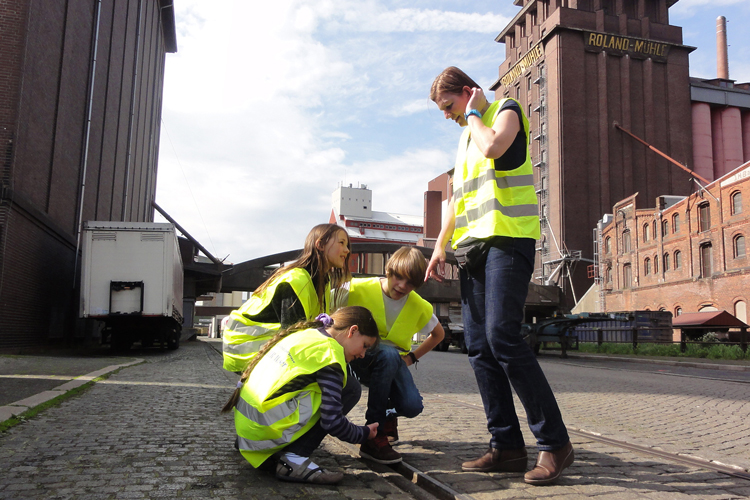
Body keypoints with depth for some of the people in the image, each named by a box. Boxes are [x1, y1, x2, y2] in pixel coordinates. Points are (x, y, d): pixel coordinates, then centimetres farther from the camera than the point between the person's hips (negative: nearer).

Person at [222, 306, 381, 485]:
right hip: (266, 428, -9)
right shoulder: (329, 352, -10)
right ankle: (294, 459, -9)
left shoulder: (305, 334, 16)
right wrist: (364, 434, 5)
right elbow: (332, 422, -14)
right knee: (350, 388, -4)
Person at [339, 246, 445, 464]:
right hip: (359, 356, -3)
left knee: (412, 406, -25)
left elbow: (438, 334, 14)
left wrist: (412, 357, 5)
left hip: (394, 364, 3)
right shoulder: (359, 288, -15)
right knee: (389, 355, -38)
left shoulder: (420, 307, -4)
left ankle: (388, 414, 17)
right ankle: (373, 437, -29)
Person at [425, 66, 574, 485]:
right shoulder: (467, 135, 28)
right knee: (480, 348, -1)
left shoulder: (506, 109, 6)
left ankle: (554, 442, -9)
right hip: (473, 246, 8)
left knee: (502, 337, -19)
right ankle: (507, 447, 2)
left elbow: (493, 145, -17)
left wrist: (474, 113, 2)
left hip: (508, 238, -8)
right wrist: (440, 246, 20)